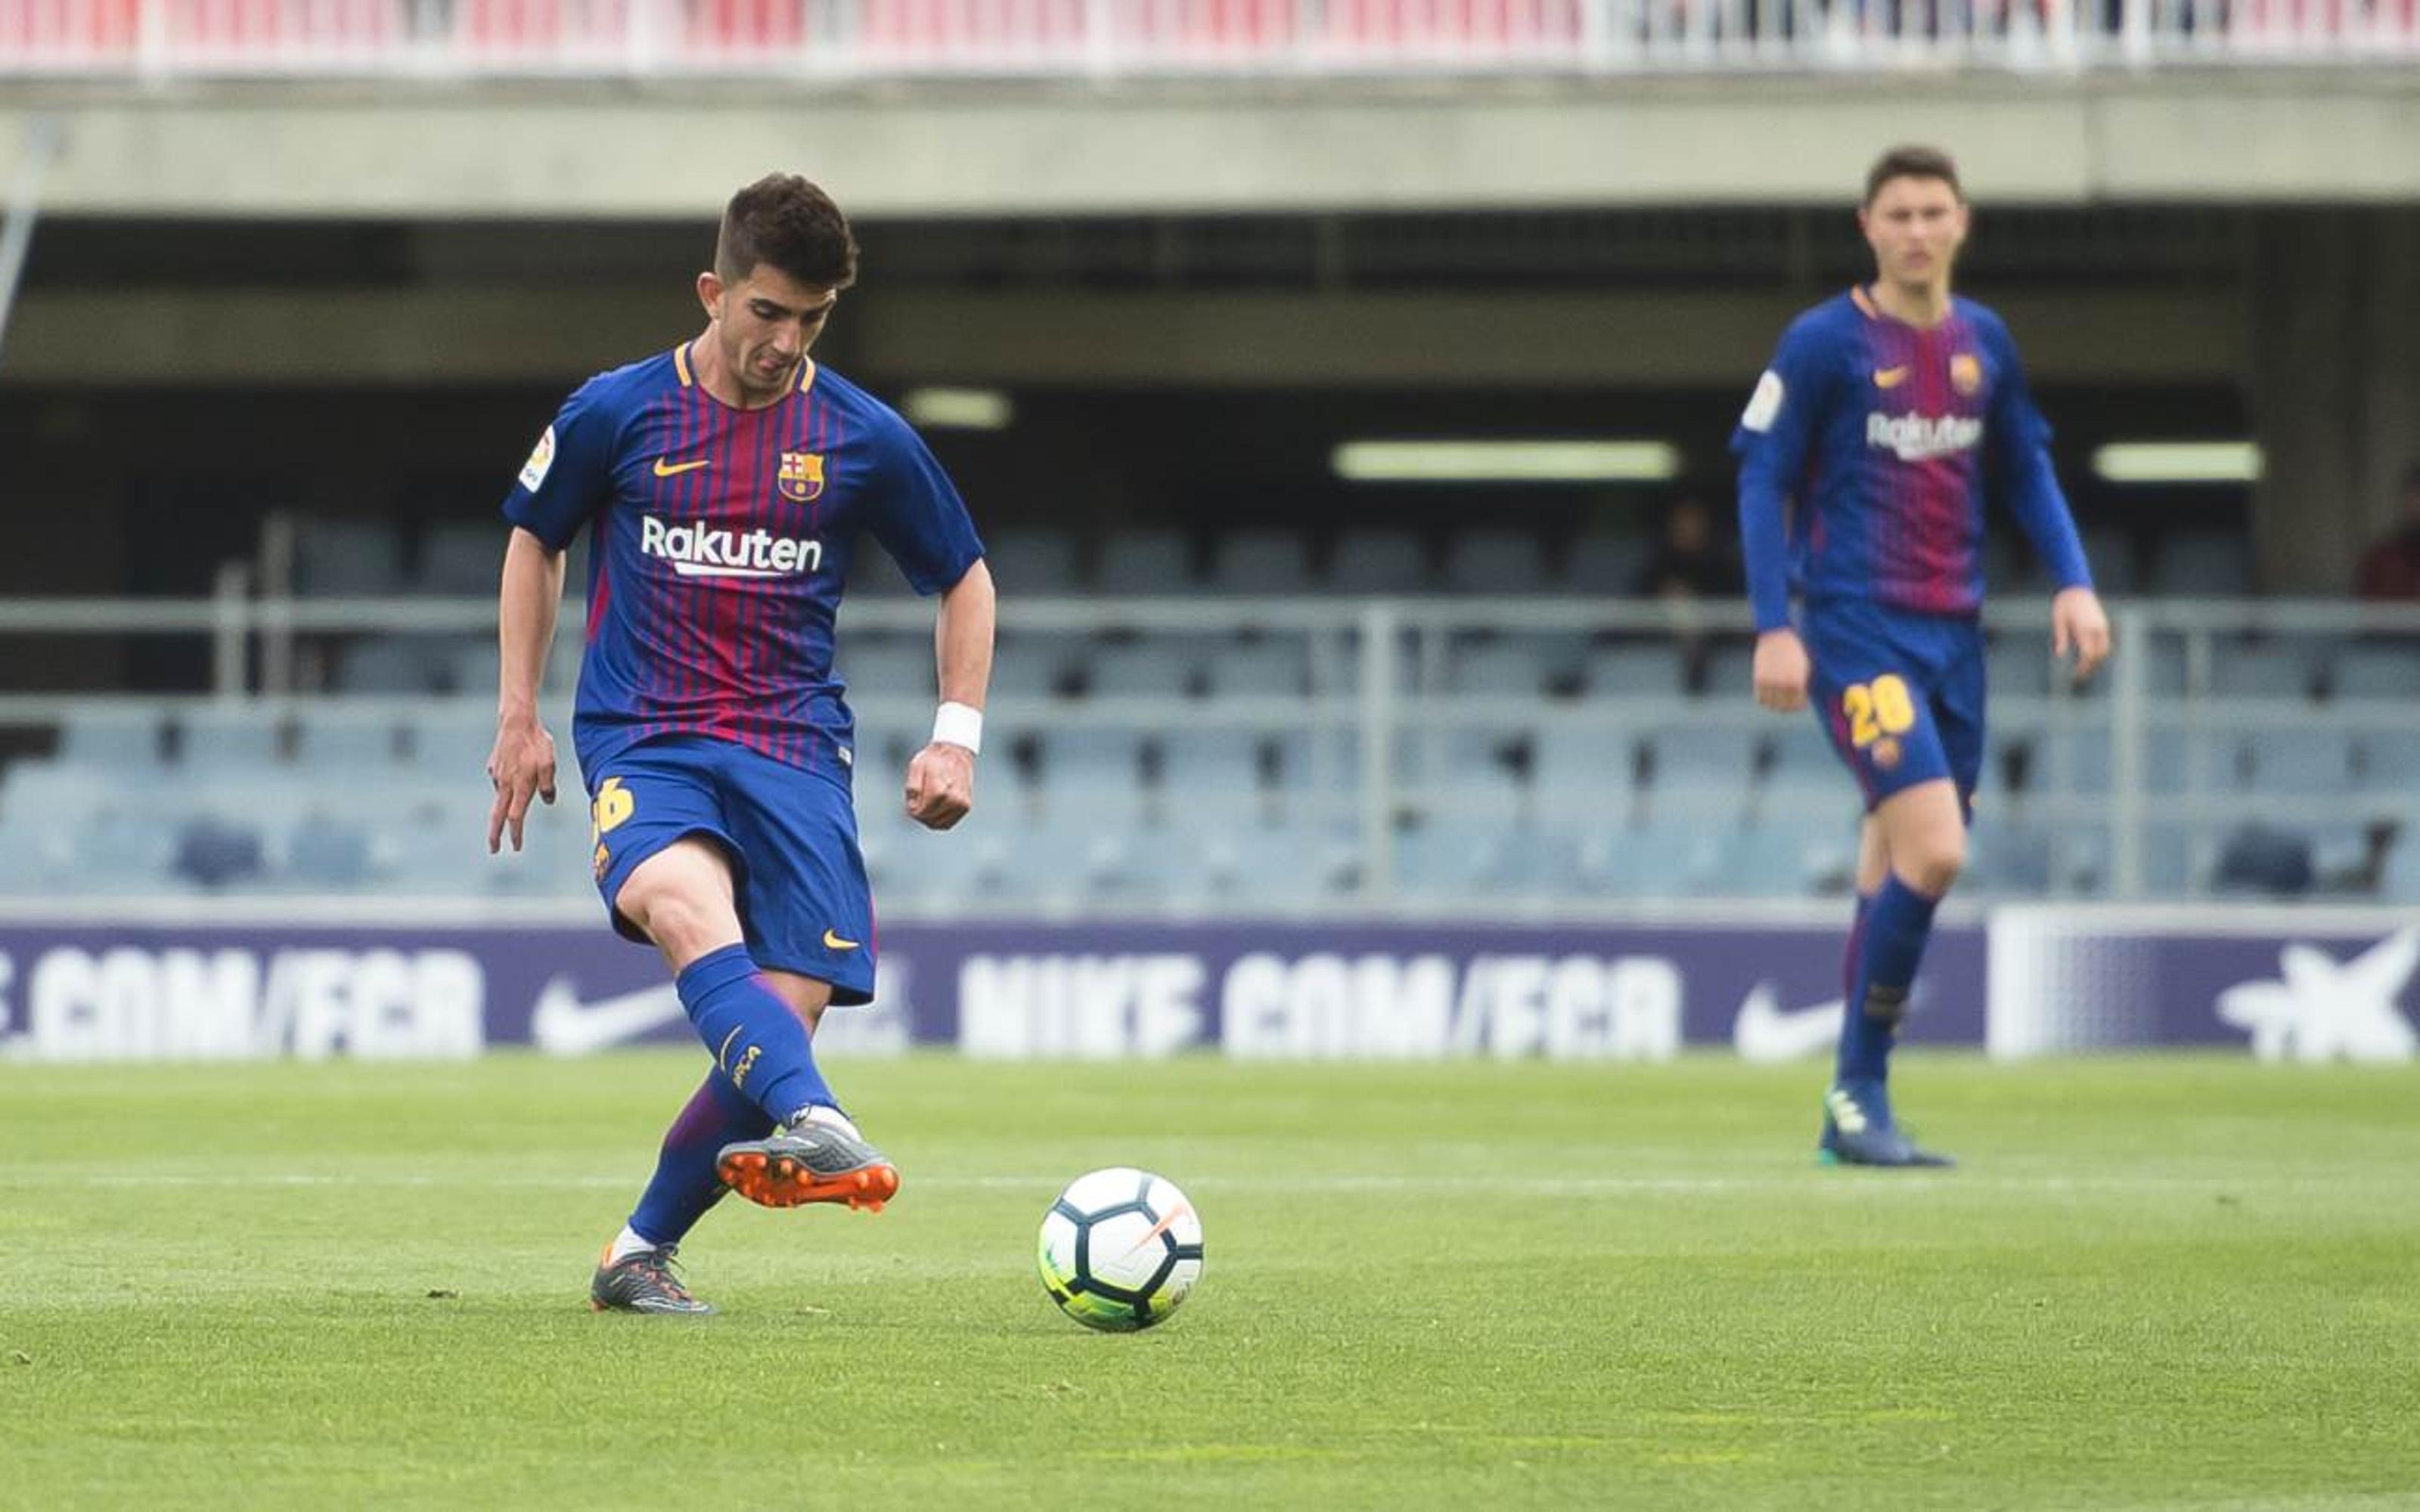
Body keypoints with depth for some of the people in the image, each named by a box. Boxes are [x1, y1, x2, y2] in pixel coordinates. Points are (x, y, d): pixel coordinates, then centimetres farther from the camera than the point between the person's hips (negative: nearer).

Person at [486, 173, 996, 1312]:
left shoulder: (863, 438, 5)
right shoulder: (616, 412, 3)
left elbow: (964, 580, 18)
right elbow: (535, 541, 19)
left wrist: (957, 737, 7)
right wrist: (519, 716, 13)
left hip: (792, 748, 2)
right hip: (641, 739, -2)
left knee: (788, 1008, -13)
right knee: (676, 899, -36)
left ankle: (642, 1251, 6)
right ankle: (813, 1127, -55)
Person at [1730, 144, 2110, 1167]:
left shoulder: (1983, 343, 11)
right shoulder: (1823, 343, -6)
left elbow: (2025, 471, 20)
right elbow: (1763, 478, -4)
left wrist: (2073, 583, 6)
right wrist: (1774, 629, -11)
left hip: (1953, 632, 6)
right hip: (1857, 627, -6)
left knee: (1899, 873, 7)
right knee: (1932, 851, -20)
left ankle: (1853, 1116, 14)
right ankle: (1860, 1093, -8)